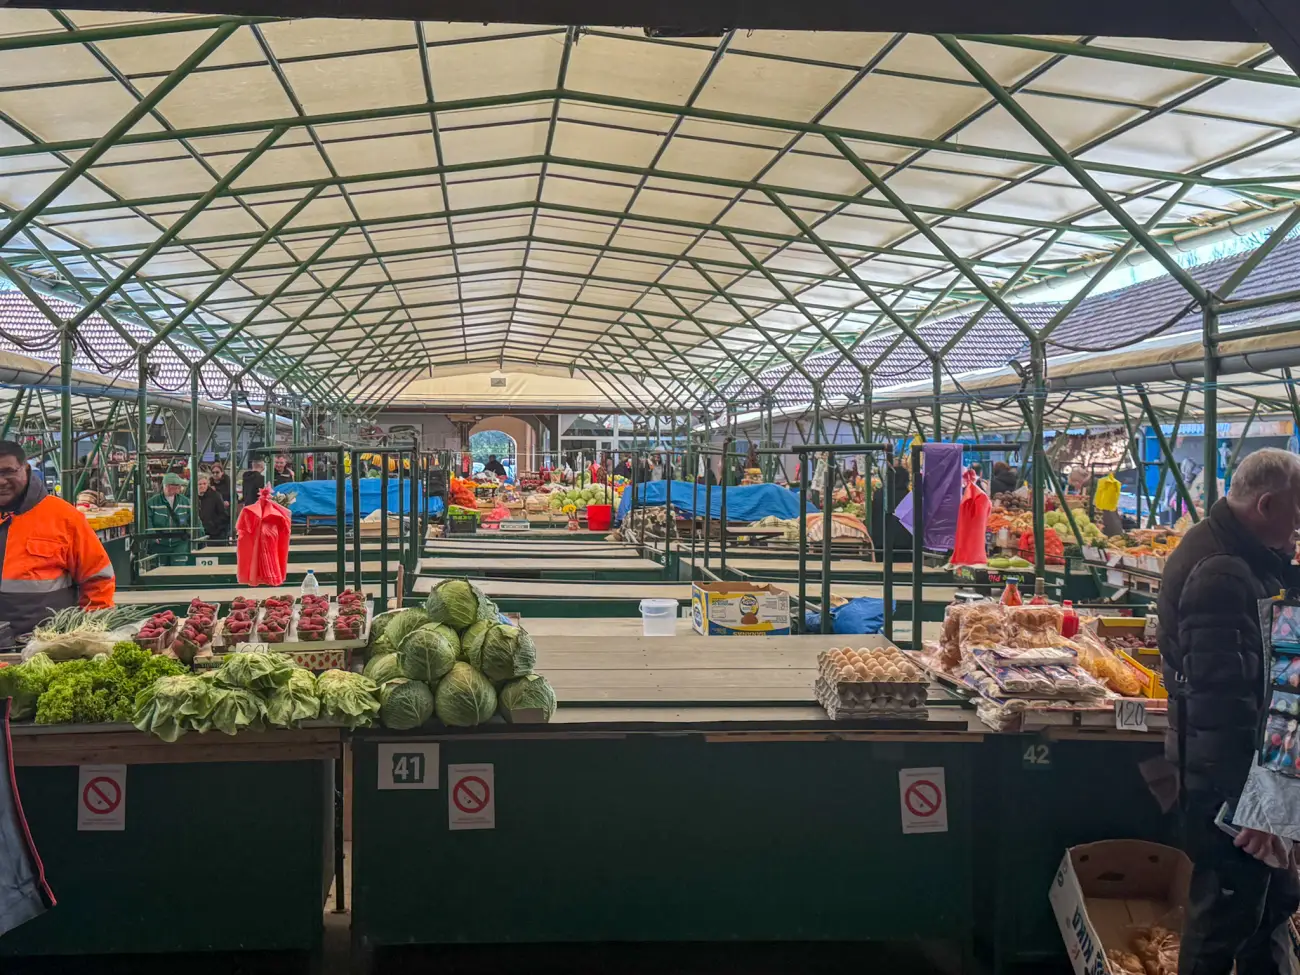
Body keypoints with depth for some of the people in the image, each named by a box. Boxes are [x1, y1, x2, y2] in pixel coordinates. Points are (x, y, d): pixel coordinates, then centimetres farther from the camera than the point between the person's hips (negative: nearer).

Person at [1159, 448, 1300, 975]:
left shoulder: (1236, 555, 10)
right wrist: (1248, 801, -31)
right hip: (1228, 767, -11)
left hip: (1226, 758, 11)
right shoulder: (1221, 572, -25)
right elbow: (1223, 697, -30)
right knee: (1229, 910, 3)